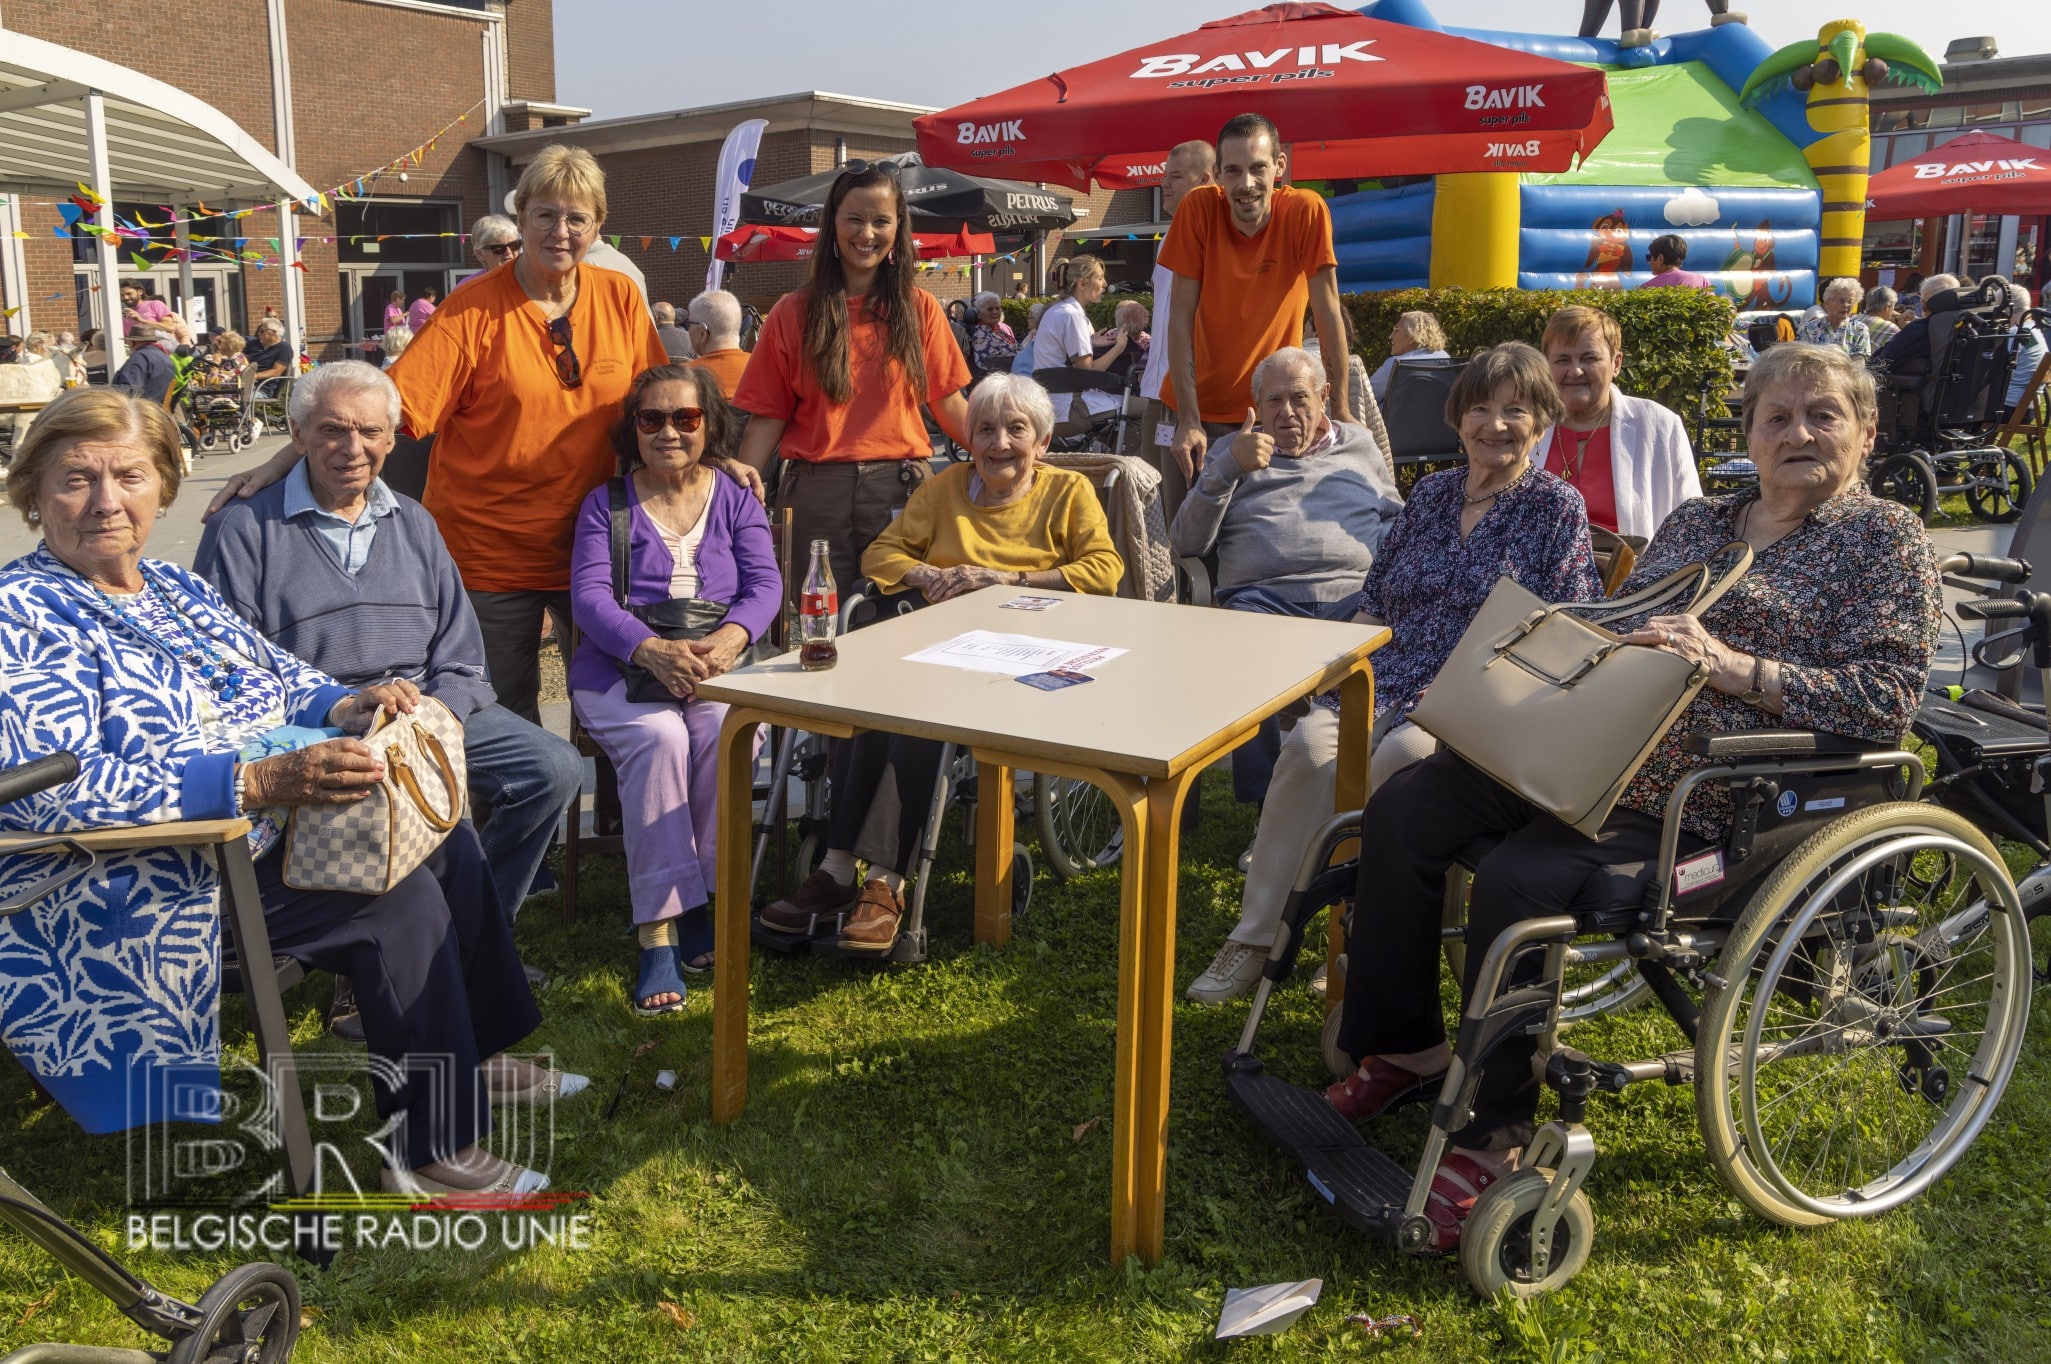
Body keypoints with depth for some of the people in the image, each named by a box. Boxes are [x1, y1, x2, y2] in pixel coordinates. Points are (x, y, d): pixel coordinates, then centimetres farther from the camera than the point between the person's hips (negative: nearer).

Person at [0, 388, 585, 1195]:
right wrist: (254, 781, -36)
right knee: (399, 900, -20)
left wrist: (343, 706, -6)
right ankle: (433, 1151, -9)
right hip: (161, 884, -9)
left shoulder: (177, 589, 13)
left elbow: (281, 683, 19)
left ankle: (474, 1057, 17)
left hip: (272, 824, 9)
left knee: (445, 840, 1)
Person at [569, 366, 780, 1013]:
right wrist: (652, 649, -24)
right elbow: (589, 596, -3)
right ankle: (657, 931, -30)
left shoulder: (735, 500, 15)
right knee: (659, 738, -32)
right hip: (621, 671, -1)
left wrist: (730, 637, -21)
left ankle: (701, 900, -19)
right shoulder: (605, 504, 11)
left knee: (724, 733, -32)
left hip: (720, 671, 1)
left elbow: (764, 584, 2)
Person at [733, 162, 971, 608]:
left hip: (901, 488, 1)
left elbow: (950, 405, 7)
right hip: (817, 493, 0)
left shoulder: (920, 309, 8)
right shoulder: (793, 314, 6)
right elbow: (768, 417, 3)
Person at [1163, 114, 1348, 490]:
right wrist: (1189, 421, -17)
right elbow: (1181, 316, -12)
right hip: (1204, 406, 0)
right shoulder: (1199, 208, -13)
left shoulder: (1306, 211, -14)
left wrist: (1341, 410, -13)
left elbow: (1327, 311, -11)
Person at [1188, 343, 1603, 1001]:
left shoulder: (1557, 507, 8)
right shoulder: (1430, 493, 20)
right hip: (1384, 685, 4)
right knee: (1309, 746, -28)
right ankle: (1254, 937, -23)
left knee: (1401, 756, -36)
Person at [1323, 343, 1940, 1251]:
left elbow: (1885, 700, -12)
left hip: (1705, 802, -7)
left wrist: (1729, 666, -23)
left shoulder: (1886, 540, 0)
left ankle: (1496, 1133, -12)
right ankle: (1402, 1047, 4)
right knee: (1401, 809, -8)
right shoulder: (1695, 520, 20)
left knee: (1523, 879, -30)